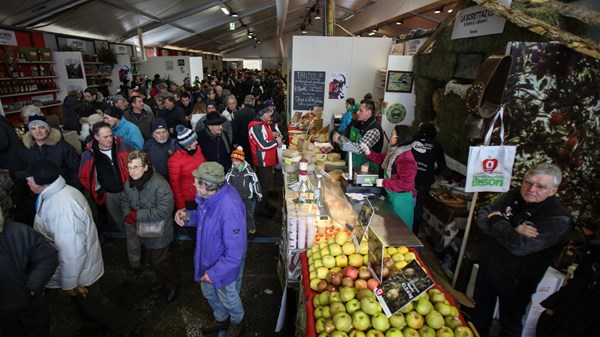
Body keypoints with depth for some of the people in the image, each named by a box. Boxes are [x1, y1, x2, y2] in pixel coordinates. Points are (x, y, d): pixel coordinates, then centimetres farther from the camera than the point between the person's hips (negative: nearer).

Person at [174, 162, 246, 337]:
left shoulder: (230, 208, -41)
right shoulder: (210, 195, -16)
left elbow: (235, 253, -32)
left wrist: (214, 273, -21)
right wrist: (188, 216, -13)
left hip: (222, 265, -7)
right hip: (206, 258, 7)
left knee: (227, 298, 23)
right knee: (209, 293, 31)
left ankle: (237, 322, 56)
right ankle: (221, 319, 61)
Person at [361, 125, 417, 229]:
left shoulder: (406, 159, -28)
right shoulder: (394, 151, 1)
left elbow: (405, 183, -30)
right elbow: (382, 159, 16)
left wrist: (384, 183, -23)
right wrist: (368, 152, -1)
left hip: (401, 198, -9)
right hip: (392, 194, 9)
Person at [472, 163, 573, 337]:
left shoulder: (559, 218, -24)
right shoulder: (513, 196, -6)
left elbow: (521, 246, -33)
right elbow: (481, 217, -12)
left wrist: (497, 221, -20)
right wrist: (512, 230, -27)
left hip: (516, 281, -5)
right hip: (487, 266, 6)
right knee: (481, 309, 27)